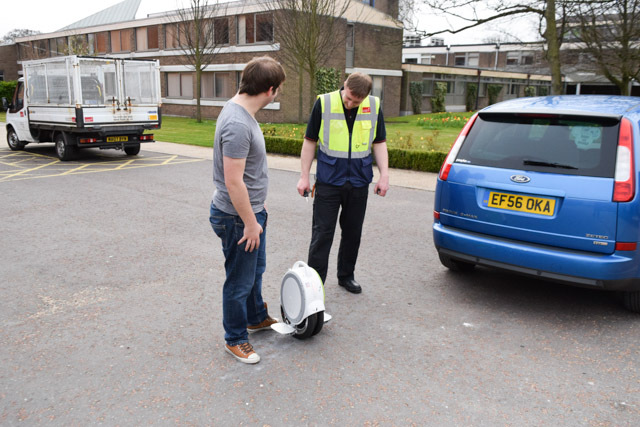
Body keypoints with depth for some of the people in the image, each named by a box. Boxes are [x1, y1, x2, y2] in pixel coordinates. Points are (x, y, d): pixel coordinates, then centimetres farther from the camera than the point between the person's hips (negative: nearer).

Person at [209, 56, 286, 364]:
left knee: (256, 270, 26)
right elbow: (233, 182, -29)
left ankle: (256, 318, 46)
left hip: (251, 210, 10)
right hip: (237, 217, -10)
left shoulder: (240, 110, 4)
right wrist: (250, 223, -21)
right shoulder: (237, 125, -28)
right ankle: (235, 339, 26)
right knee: (240, 281, 7)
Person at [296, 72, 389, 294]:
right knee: (322, 233, -1)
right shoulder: (324, 103, -8)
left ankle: (346, 276, 30)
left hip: (358, 182, 3)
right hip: (328, 182, -3)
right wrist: (304, 176, -2)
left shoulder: (374, 106, -1)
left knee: (352, 232, 13)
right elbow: (310, 141, -1)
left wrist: (384, 175, -2)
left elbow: (379, 143, 7)